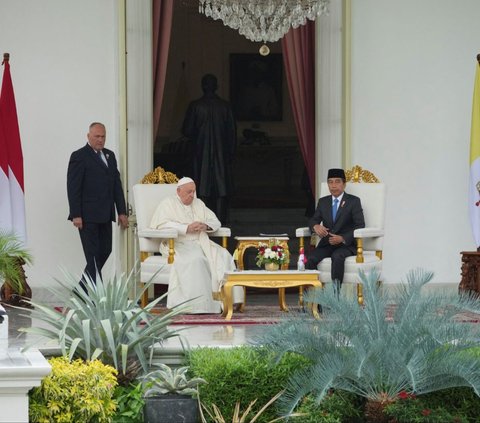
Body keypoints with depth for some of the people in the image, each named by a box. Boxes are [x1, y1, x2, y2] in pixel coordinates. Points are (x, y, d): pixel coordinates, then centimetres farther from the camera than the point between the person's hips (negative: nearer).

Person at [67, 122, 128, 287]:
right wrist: (76, 215, -16)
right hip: (88, 216, -7)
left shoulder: (109, 155, 16)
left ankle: (82, 290, 22)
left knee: (105, 251, 9)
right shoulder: (79, 156, -6)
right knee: (93, 255, -5)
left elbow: (117, 185, 16)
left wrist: (122, 211, 10)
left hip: (105, 215, 7)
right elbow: (73, 188, -10)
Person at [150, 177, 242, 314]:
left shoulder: (198, 204, 22)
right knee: (195, 259, -37)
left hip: (200, 243, 6)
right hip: (178, 244, -5)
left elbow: (215, 222, 17)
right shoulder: (168, 204, 5)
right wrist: (186, 228, -20)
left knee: (223, 256, -21)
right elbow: (162, 225, -11)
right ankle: (198, 305, -38)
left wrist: (206, 226, -8)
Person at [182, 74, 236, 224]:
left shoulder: (195, 106, -6)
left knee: (203, 189, 3)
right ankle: (220, 219, -1)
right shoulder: (225, 106, -2)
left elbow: (187, 131, -3)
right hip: (221, 154, 1)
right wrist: (231, 152, 11)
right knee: (221, 188, 3)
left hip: (201, 151, -1)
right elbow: (232, 132, 1)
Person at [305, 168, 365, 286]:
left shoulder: (353, 201, 3)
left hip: (346, 245, -4)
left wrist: (342, 238, -20)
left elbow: (360, 226, -5)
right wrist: (315, 226, -14)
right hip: (326, 244, 4)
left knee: (337, 256, -37)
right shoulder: (323, 202, 17)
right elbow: (313, 220, 14)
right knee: (310, 258, -26)